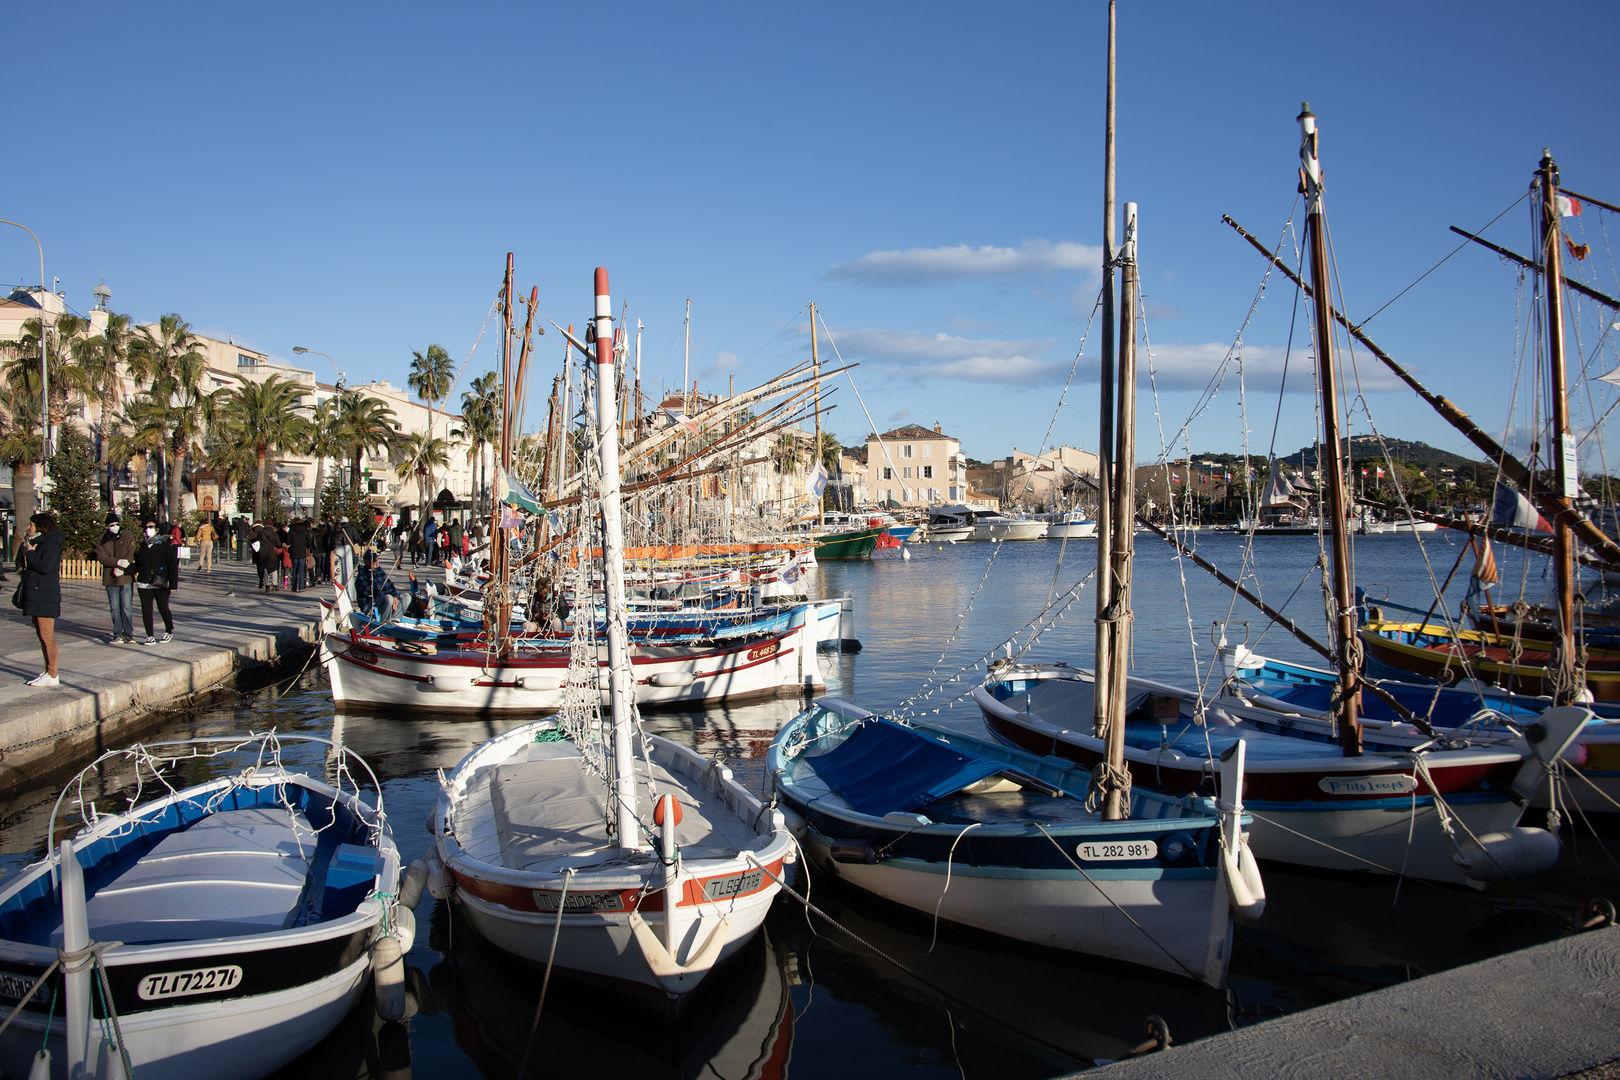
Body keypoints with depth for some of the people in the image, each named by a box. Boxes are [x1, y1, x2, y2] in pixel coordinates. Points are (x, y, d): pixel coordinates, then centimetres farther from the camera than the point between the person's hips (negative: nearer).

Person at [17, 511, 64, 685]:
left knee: (47, 636, -8)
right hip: (35, 596, 10)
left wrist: (30, 552, -13)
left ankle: (52, 676, -6)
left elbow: (45, 567, -24)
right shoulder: (37, 543, 18)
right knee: (42, 636, 13)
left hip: (45, 596, -10)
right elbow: (26, 567, 18)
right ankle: (48, 671, 18)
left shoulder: (51, 545, -12)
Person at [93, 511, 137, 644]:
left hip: (126, 578, -2)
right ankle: (117, 634, 12)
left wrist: (121, 568, -16)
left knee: (127, 607, -5)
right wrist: (118, 562, -18)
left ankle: (128, 633, 3)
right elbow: (101, 557, -4)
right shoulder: (101, 540, 8)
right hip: (110, 579, 2)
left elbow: (131, 554, -4)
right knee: (114, 609, 6)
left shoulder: (128, 536, 5)